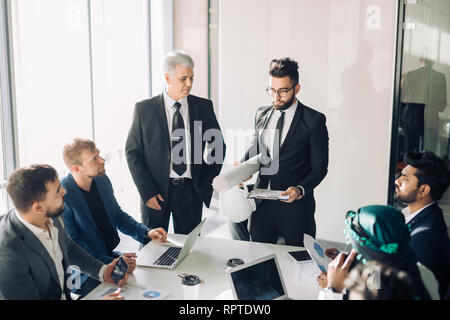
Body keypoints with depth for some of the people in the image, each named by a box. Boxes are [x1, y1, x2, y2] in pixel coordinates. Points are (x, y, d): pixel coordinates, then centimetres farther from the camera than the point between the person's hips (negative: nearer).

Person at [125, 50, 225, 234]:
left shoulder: (204, 107, 3)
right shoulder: (144, 109, -2)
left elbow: (218, 146, 11)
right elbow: (132, 152, -1)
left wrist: (207, 183, 3)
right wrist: (147, 192, -8)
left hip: (191, 191, 2)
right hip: (156, 192, -1)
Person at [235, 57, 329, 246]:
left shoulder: (314, 120, -7)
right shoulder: (261, 114, 8)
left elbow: (319, 166, -6)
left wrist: (301, 190, -22)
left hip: (295, 208, -4)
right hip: (262, 204, 4)